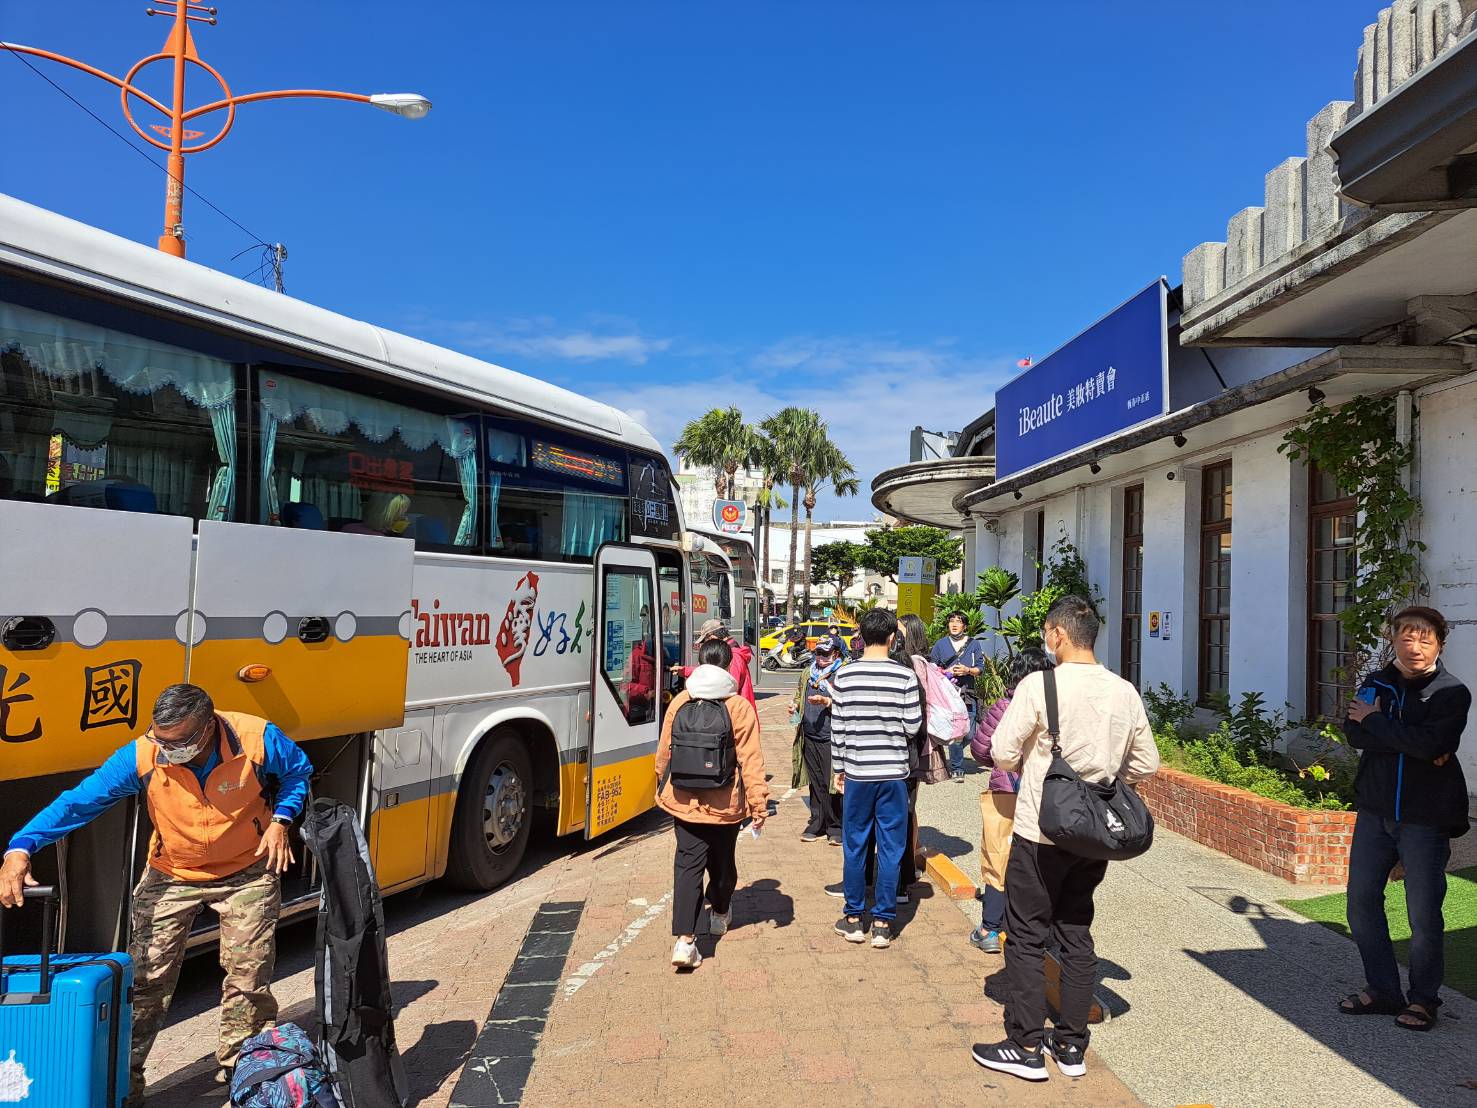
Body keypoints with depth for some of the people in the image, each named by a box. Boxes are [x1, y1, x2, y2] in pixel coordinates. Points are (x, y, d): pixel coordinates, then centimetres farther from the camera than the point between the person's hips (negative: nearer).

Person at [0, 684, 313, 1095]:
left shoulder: (257, 740, -26)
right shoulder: (141, 756, -24)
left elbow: (298, 771, -6)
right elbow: (78, 801, -23)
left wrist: (280, 820, -18)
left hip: (247, 872, -1)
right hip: (172, 876, 1)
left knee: (248, 975, 4)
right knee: (146, 978, 1)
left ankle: (237, 1070, 25)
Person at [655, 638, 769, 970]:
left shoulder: (679, 702, -3)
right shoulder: (739, 706, -11)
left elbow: (664, 752, 7)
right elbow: (750, 759, -13)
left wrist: (663, 787, 23)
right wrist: (759, 802, -9)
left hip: (684, 801, 1)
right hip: (725, 803, -1)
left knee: (687, 865, 2)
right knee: (722, 861, 20)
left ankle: (684, 939, -10)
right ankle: (720, 914, 43)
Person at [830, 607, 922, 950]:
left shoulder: (844, 676, -5)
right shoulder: (905, 675, -8)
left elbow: (837, 727, -2)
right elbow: (913, 726, -6)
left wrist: (839, 768, 9)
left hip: (857, 771, 1)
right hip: (894, 772, -1)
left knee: (855, 846, 12)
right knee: (890, 848, 8)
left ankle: (854, 919, 21)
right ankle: (883, 922, 14)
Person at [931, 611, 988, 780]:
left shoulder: (974, 644, 11)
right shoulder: (940, 644, 11)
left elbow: (980, 668, 8)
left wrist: (968, 670, -11)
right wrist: (947, 672, -7)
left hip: (968, 693, 1)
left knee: (968, 733, -2)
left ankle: (954, 760, 23)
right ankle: (957, 769, 2)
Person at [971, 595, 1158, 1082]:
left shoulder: (1040, 685, -16)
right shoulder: (1126, 692, 1)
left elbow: (1003, 753, -13)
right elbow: (1146, 763, 8)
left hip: (1041, 832, -5)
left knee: (1027, 937, 7)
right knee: (1077, 935, 16)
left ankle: (1026, 1047, 14)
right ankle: (1071, 1046, 25)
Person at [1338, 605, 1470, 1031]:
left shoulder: (1452, 693, -6)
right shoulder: (1375, 685, 6)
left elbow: (1431, 743, -23)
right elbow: (1353, 733, -10)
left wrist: (1376, 721, -12)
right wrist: (1412, 745, -20)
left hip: (1425, 819, -4)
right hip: (1374, 812, 4)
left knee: (1424, 916, 3)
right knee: (1362, 904, 9)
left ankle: (1423, 999, 23)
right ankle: (1382, 990, 24)